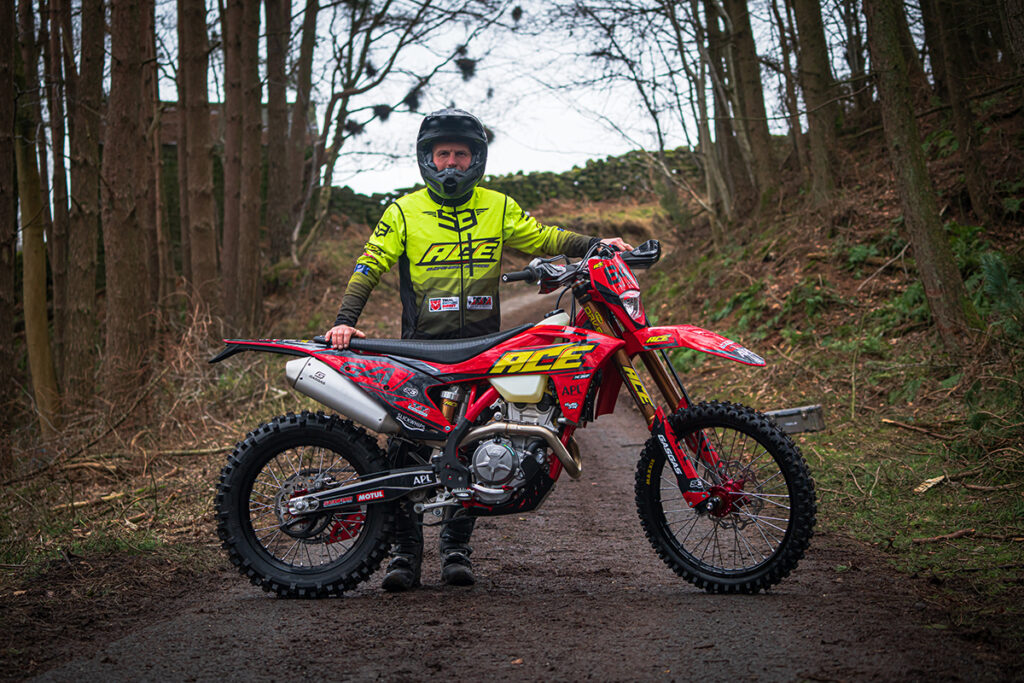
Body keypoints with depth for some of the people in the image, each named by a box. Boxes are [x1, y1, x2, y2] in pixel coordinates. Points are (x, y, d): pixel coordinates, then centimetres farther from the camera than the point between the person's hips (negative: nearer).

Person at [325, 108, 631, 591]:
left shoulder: (499, 208, 12)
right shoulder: (404, 212, 6)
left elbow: (543, 239, 15)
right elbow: (370, 265, 2)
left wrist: (596, 244, 2)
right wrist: (345, 320, -10)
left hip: (481, 347, 2)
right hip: (421, 345, -1)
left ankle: (456, 547, 12)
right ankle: (405, 550, 2)